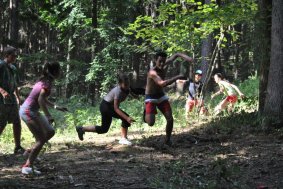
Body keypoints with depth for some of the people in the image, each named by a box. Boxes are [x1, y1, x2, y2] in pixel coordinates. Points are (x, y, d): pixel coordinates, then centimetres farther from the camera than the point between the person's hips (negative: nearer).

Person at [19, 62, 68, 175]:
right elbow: (40, 100, -25)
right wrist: (48, 115, -27)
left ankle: (32, 151, 14)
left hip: (31, 111, 10)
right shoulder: (48, 83, -15)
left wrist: (56, 107, 25)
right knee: (41, 139, -8)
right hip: (29, 111, -10)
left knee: (50, 132, 14)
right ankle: (27, 167, -7)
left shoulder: (44, 81, 14)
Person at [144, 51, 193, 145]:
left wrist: (186, 57, -17)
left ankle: (167, 140, 15)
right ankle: (146, 113, 17)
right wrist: (177, 77, -44)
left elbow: (176, 55, 3)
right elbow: (162, 83, -46)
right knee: (151, 123, -18)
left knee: (170, 119, -4)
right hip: (151, 98, -6)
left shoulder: (165, 65, -10)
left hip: (161, 96, 6)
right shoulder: (152, 72, -30)